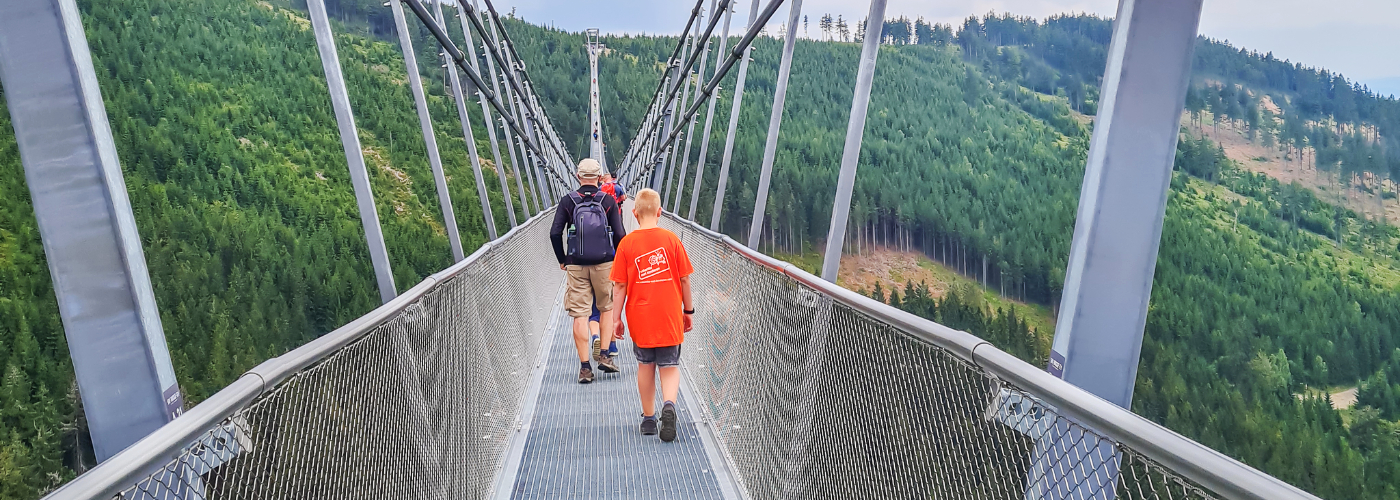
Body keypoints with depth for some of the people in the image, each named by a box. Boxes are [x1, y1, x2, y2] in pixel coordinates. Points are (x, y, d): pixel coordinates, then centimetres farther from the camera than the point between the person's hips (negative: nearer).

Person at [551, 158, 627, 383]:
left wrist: (562, 260, 8)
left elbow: (555, 233, -5)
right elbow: (619, 234, -6)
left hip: (576, 266, 0)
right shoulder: (608, 201, -1)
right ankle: (604, 355, 11)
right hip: (605, 264, 0)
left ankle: (584, 367, 4)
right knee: (607, 309, 19)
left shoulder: (567, 201, 0)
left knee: (579, 315, 3)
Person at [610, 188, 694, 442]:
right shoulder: (671, 239, -4)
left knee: (645, 365, 16)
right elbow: (684, 279, 0)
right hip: (669, 316, 0)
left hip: (640, 316, 1)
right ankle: (669, 404, -19)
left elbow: (619, 285, -3)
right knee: (670, 366, 8)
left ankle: (648, 418, 23)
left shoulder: (626, 243, -5)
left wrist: (616, 317, 5)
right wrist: (688, 310, 11)